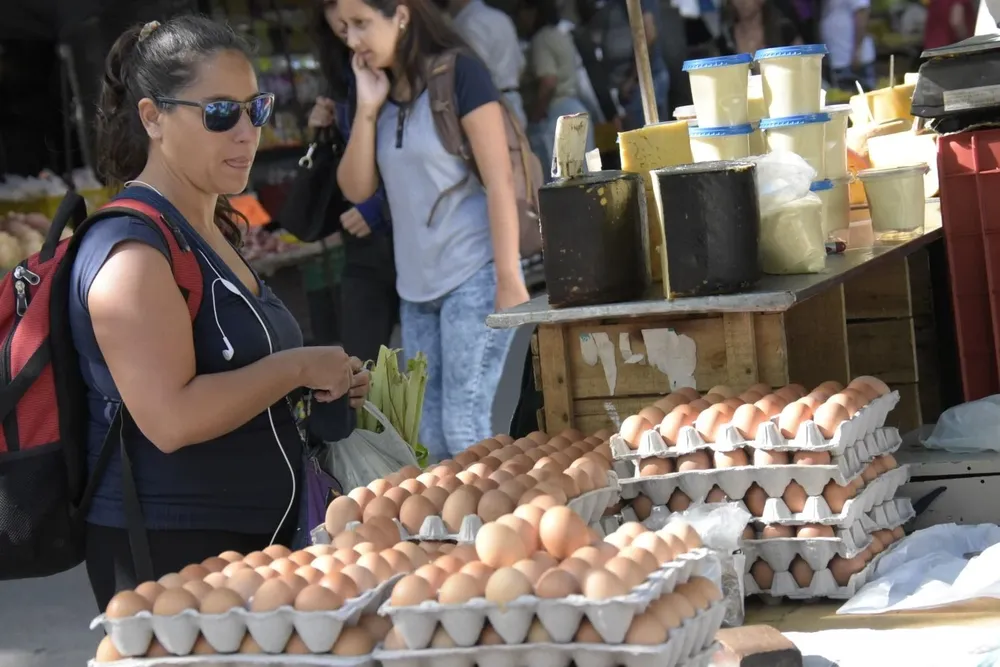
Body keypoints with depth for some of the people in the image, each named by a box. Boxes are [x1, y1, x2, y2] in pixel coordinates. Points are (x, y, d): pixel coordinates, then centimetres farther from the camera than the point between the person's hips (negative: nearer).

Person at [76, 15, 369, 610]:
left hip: (253, 539, 9)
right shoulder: (131, 248, -17)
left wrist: (327, 381, 10)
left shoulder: (213, 230, 14)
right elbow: (171, 419, -26)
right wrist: (298, 368, -16)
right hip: (171, 555, -9)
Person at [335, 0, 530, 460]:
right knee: (430, 436, 5)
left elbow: (500, 181, -12)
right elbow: (356, 189, 7)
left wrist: (509, 279, -17)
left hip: (473, 277, -7)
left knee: (465, 428, -10)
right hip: (417, 285, 7)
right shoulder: (382, 92, 11)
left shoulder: (458, 73, -9)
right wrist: (367, 108, -4)